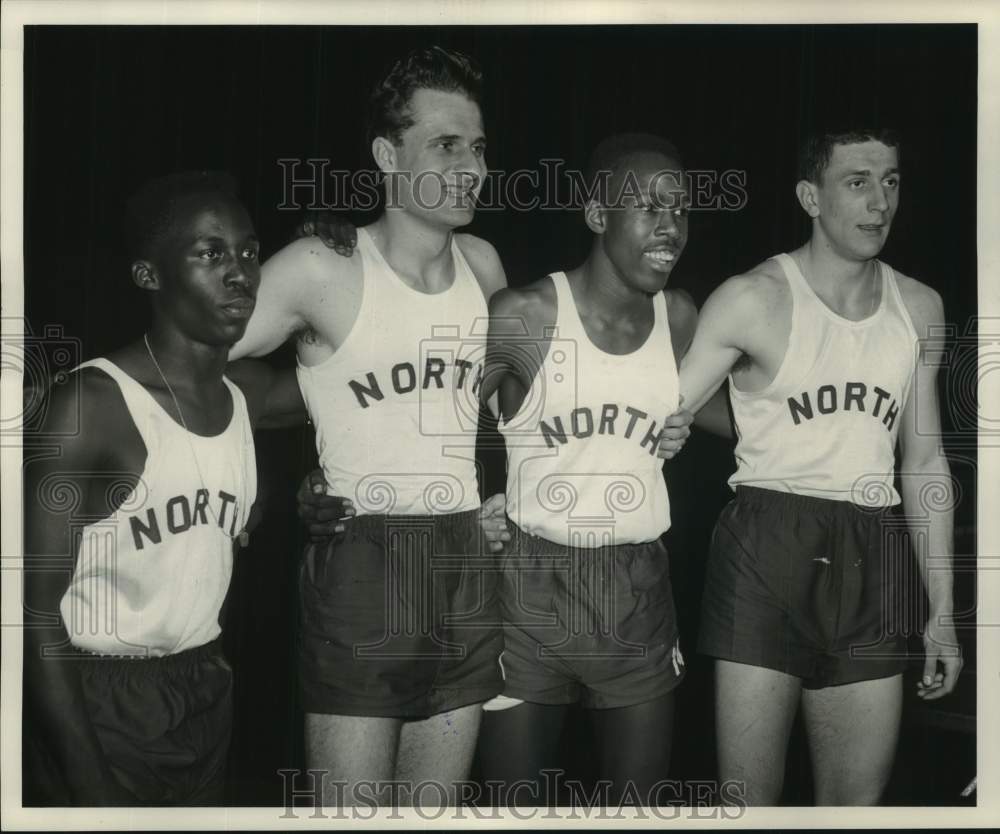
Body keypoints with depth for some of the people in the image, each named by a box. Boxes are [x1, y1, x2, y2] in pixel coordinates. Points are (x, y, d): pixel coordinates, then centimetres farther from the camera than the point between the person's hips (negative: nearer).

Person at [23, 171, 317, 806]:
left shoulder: (246, 395, 1)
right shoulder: (92, 405, -18)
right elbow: (36, 604, -17)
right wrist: (89, 781, -21)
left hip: (206, 697, 6)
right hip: (97, 703, -6)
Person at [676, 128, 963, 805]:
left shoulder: (920, 308, 10)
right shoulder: (754, 299, -6)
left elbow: (925, 463, 15)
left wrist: (943, 609, 13)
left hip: (868, 565, 5)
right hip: (768, 550, -4)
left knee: (859, 803, 9)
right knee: (749, 799, -4)